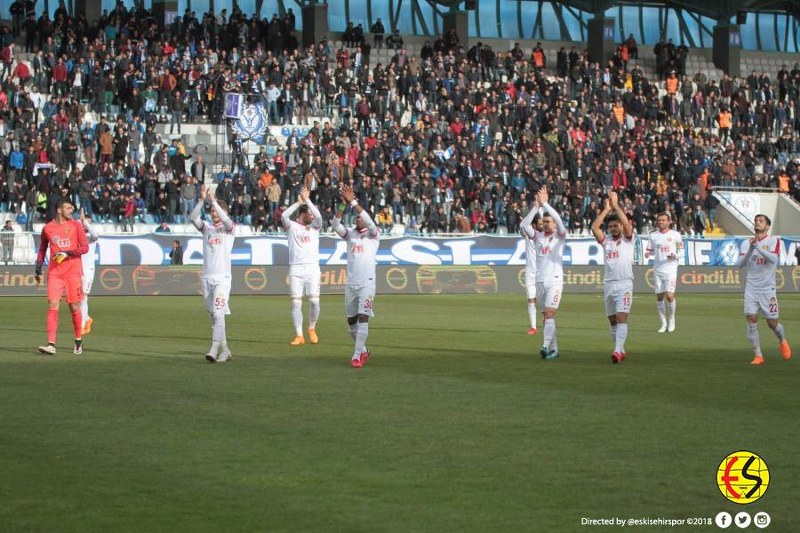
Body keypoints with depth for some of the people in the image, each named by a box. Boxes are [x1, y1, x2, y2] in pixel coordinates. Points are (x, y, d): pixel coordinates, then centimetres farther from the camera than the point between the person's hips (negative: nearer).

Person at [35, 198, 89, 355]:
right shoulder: (47, 228, 7)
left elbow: (85, 247, -2)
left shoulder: (76, 225, 3)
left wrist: (67, 253, -14)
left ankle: (79, 341, 21)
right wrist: (38, 269, 14)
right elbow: (42, 249, 19)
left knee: (74, 307, 3)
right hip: (54, 273, 1)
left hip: (73, 272, -1)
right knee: (52, 305, -11)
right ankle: (51, 344, -16)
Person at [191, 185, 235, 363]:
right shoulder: (206, 227, 12)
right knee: (214, 315, 8)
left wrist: (213, 200, -23)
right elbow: (193, 217, -5)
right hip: (207, 277, 5)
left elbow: (226, 219, -20)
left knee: (218, 313, -15)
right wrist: (202, 199, -18)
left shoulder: (228, 228, 2)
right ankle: (224, 350, 15)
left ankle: (214, 350, -22)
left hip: (222, 277, -5)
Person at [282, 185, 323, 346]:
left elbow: (319, 216, -7)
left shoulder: (315, 227, 14)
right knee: (296, 302, -3)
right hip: (295, 269, -1)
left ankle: (312, 329, 15)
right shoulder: (292, 226, 9)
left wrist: (307, 200, -8)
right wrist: (298, 202, -12)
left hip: (312, 268, 1)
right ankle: (299, 335, 2)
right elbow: (283, 216, -12)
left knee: (314, 301, -9)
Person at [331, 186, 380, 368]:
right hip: (351, 283, 5)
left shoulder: (373, 235, 3)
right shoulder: (350, 234, 13)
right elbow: (335, 224, -4)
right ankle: (363, 350, 28)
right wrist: (344, 204, -16)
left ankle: (357, 355, -14)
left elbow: (369, 221, -18)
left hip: (367, 283, -5)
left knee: (363, 318, -13)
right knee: (351, 320, 10)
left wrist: (353, 202, -20)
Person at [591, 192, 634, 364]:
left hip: (624, 283, -5)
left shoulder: (627, 240, 5)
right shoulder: (606, 242, 15)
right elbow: (594, 227, 0)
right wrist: (606, 209, -3)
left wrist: (616, 205, -10)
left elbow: (627, 224, -13)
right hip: (608, 284, 5)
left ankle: (618, 350, -27)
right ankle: (621, 350, 17)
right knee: (612, 320, 8)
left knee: (622, 317, -16)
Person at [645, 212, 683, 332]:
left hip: (670, 268, -3)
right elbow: (650, 250, 14)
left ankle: (671, 320, 8)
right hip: (658, 269, 3)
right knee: (659, 297, 3)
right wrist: (647, 254, -10)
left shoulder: (675, 235, 0)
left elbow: (681, 250, 4)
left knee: (669, 295, -13)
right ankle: (663, 323, 13)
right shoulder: (653, 235, 8)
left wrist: (675, 256, -17)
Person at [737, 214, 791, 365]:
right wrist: (750, 249, -18)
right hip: (751, 288, 2)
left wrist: (757, 246, -26)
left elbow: (773, 259, -19)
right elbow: (741, 264, -4)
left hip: (767, 288, -2)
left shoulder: (774, 240, -2)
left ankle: (783, 341, 34)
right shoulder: (746, 243, 7)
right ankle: (758, 356, -3)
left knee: (772, 322, 2)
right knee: (751, 319, -9)